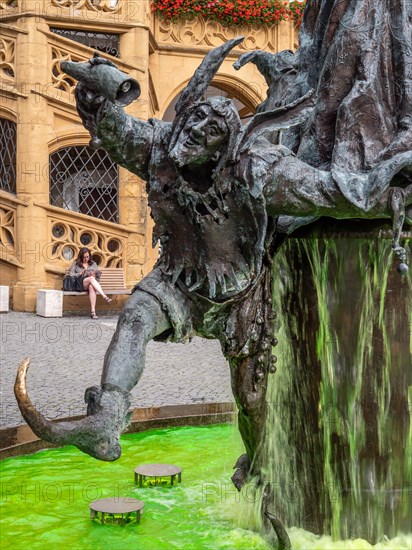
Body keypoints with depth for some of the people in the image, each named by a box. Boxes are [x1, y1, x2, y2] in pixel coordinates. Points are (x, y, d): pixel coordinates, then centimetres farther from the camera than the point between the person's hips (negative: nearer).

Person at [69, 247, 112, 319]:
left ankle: (93, 311, -50)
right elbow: (71, 275, 6)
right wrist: (80, 274, -9)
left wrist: (94, 274, -4)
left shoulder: (93, 263, 24)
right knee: (91, 278, -36)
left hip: (92, 284, 2)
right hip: (80, 284, -2)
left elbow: (98, 275, 19)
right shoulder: (75, 263, 17)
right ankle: (104, 296, -52)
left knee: (92, 287, -38)